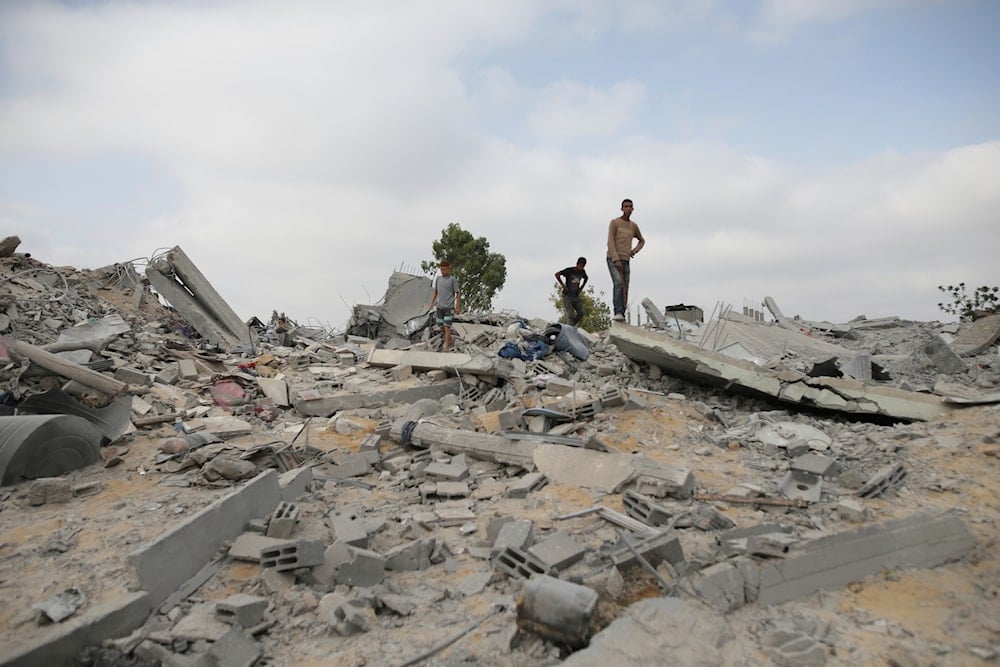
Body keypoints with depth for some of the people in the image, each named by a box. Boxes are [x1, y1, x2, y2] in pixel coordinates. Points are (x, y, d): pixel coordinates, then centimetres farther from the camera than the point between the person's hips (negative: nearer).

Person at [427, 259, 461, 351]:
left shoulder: (452, 280, -5)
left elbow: (458, 294, -3)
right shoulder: (438, 279, 8)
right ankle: (450, 340, 33)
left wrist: (457, 307, -8)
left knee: (447, 327, -9)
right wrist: (431, 304, 12)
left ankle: (446, 347, -7)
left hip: (449, 307, -5)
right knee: (442, 327, 10)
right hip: (439, 307, 5)